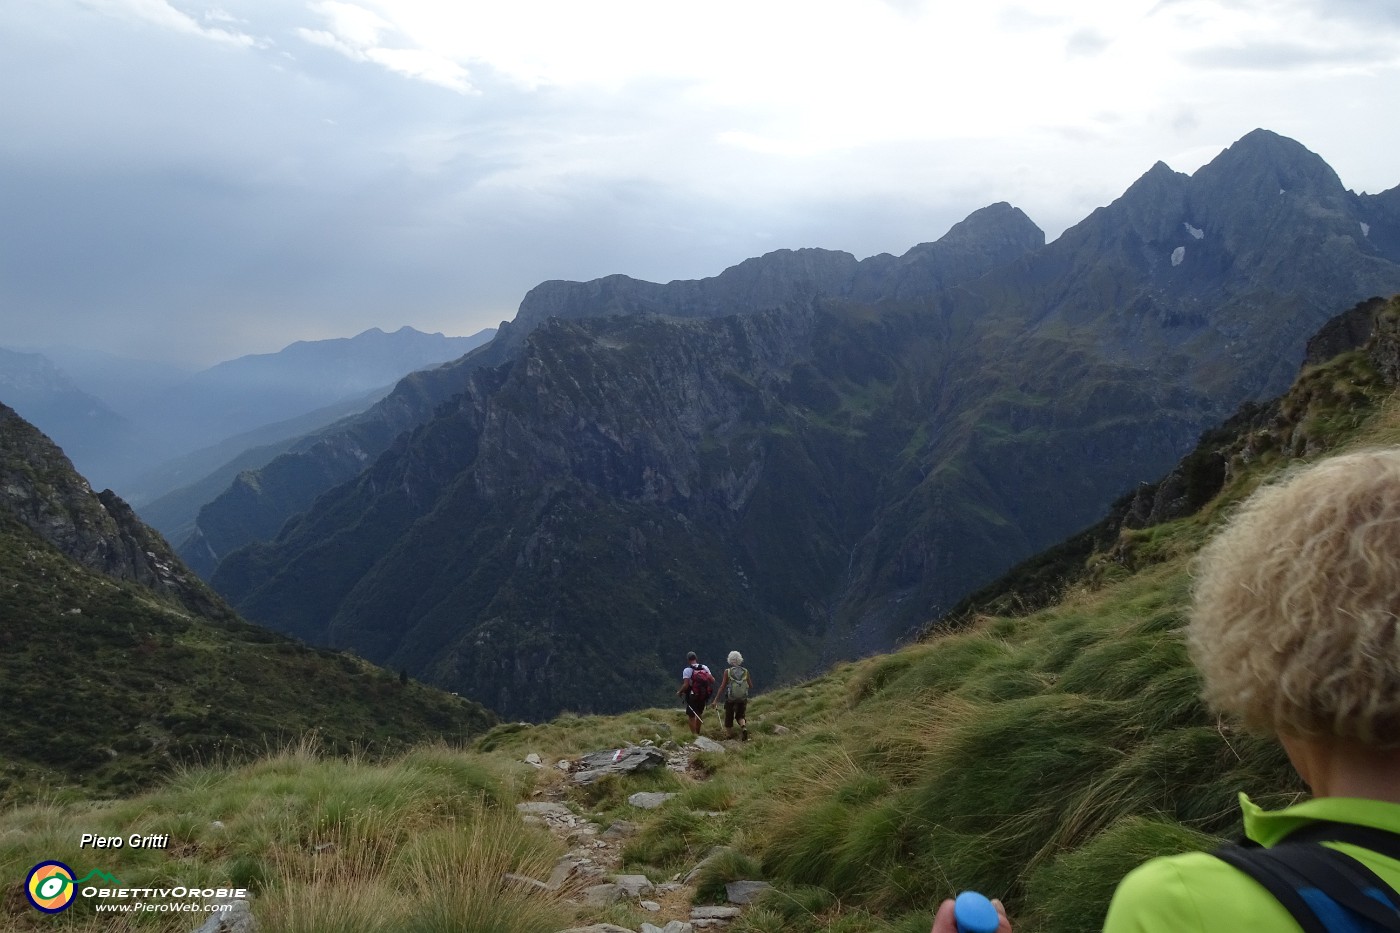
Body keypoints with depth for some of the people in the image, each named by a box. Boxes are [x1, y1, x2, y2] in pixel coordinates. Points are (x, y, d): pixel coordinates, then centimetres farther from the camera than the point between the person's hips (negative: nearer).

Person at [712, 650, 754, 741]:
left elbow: (722, 687, -11)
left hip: (730, 700, -2)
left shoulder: (727, 672, -8)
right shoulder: (745, 671, -2)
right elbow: (751, 686, 4)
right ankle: (744, 727, -8)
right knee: (740, 716, 21)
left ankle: (729, 737, 21)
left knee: (729, 719, 15)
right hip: (743, 699, 2)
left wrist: (715, 700, -8)